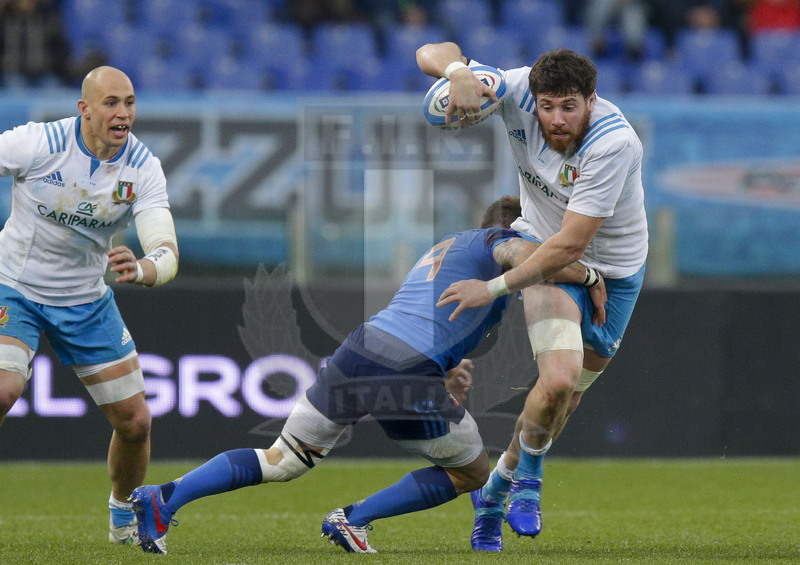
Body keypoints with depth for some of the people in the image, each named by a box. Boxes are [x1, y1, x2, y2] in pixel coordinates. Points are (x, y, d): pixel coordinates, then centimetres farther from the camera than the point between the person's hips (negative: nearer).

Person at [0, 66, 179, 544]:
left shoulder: (143, 168, -15)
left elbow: (166, 254, -24)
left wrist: (141, 269, -47)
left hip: (87, 301, 4)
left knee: (135, 421, 2)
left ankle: (124, 516, 30)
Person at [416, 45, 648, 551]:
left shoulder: (614, 143, -33)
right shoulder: (519, 92, -22)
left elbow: (571, 244, -31)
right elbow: (433, 53, -17)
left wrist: (495, 288, -28)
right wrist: (459, 71, -41)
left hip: (614, 269, -1)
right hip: (543, 244, 1)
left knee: (567, 398, 7)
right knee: (559, 379, -22)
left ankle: (497, 490, 30)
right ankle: (528, 474, 5)